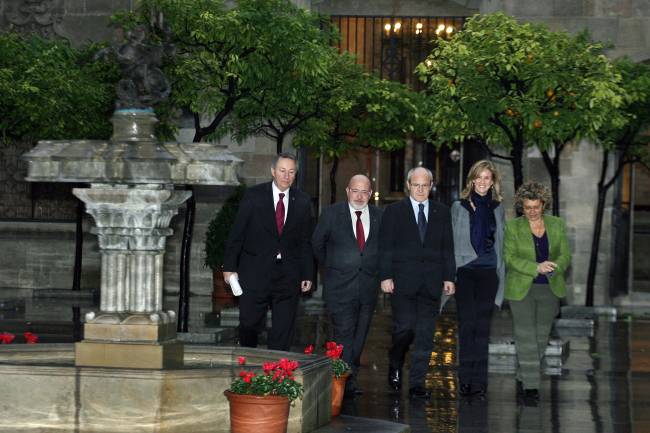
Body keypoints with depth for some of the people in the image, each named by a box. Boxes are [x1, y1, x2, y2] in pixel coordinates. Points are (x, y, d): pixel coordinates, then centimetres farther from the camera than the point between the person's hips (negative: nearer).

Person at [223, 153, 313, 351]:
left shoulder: (302, 201, 6)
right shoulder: (253, 195, 0)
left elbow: (306, 241, 10)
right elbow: (237, 233, 0)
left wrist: (307, 275, 6)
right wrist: (230, 266, -4)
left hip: (288, 276, 2)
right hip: (255, 273, -2)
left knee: (283, 331, 2)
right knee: (250, 324, -1)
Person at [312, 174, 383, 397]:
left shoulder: (379, 217, 5)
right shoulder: (332, 214, -1)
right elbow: (317, 244, 10)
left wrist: (375, 272, 11)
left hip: (368, 286, 3)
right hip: (340, 287, -3)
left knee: (359, 336, 8)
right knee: (344, 334, -10)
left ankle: (350, 378, 16)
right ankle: (347, 381, -11)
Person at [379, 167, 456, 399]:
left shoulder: (442, 212, 12)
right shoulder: (394, 211, 5)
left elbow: (447, 247, 12)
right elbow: (385, 247, 1)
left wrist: (449, 277, 5)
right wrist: (386, 276, -7)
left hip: (431, 282, 2)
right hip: (403, 282, -2)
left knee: (425, 334, 0)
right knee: (404, 327, -7)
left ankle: (417, 383, 4)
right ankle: (395, 365, 21)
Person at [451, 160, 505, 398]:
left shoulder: (497, 209, 12)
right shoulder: (459, 207, 6)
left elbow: (500, 244, 15)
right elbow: (450, 241, 6)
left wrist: (501, 274, 9)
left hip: (488, 273, 2)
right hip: (464, 271, -1)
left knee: (482, 327, 0)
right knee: (467, 325, -5)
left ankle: (479, 381, 1)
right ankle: (466, 379, -2)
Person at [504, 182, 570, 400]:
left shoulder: (557, 225, 6)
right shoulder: (513, 227, -2)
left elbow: (565, 256, 5)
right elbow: (510, 258, -8)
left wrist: (553, 267, -17)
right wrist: (536, 268, -22)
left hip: (550, 289, 3)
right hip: (522, 289, -3)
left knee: (541, 336, 7)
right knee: (526, 337, -6)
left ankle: (522, 377, 21)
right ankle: (530, 384, -3)